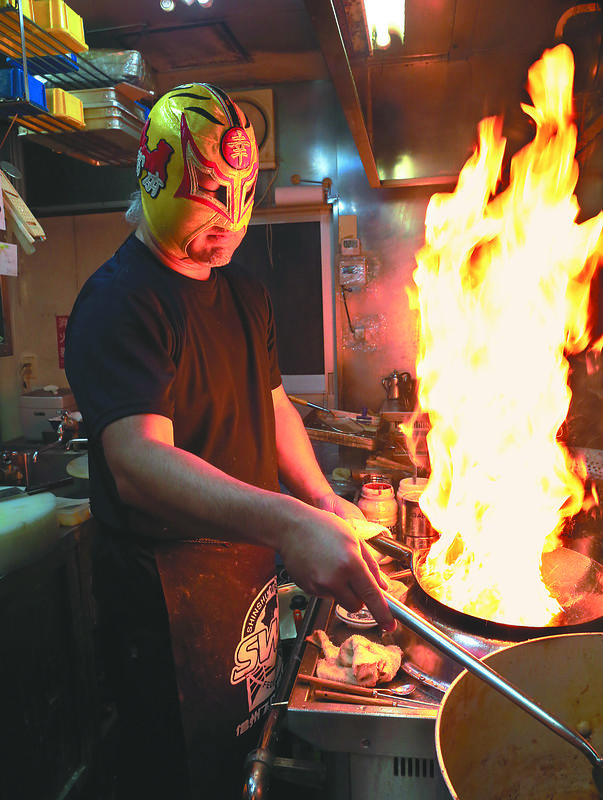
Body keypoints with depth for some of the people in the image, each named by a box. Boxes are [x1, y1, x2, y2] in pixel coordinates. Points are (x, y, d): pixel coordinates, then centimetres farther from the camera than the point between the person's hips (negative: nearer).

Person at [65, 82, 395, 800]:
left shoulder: (242, 291, 7)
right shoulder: (118, 301, -20)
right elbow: (138, 462, -33)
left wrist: (322, 502, 5)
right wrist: (284, 522, -46)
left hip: (252, 560, 8)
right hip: (165, 593, -7)